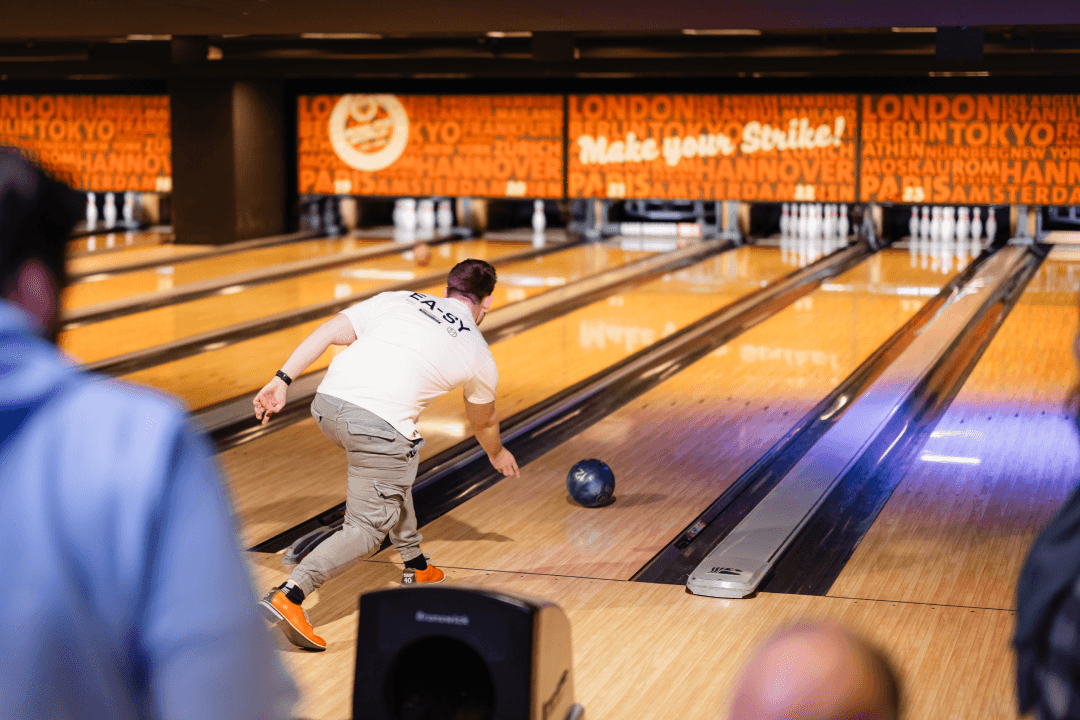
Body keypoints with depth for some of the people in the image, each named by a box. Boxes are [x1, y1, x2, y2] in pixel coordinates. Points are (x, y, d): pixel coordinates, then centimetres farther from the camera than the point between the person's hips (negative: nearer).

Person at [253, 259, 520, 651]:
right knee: (366, 529, 3)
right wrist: (497, 454, 56)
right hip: (378, 425, -5)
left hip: (327, 405, 5)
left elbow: (328, 332, 9)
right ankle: (289, 596, -17)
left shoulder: (396, 300, 20)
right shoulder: (477, 354, 18)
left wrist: (282, 380, 7)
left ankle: (414, 564, 44)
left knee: (395, 469, 31)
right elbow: (484, 422, 36)